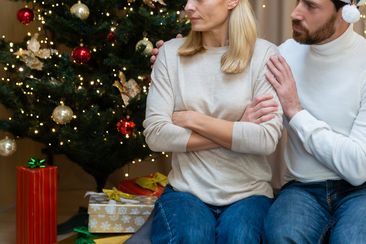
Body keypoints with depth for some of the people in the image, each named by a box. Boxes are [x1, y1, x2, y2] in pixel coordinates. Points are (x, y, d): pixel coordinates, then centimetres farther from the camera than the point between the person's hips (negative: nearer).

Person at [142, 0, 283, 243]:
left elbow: (267, 140, -13)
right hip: (186, 191, 1)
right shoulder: (172, 52, 4)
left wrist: (192, 119, -9)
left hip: (248, 193, -1)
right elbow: (155, 134, -6)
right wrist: (238, 130, -9)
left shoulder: (263, 53, -2)